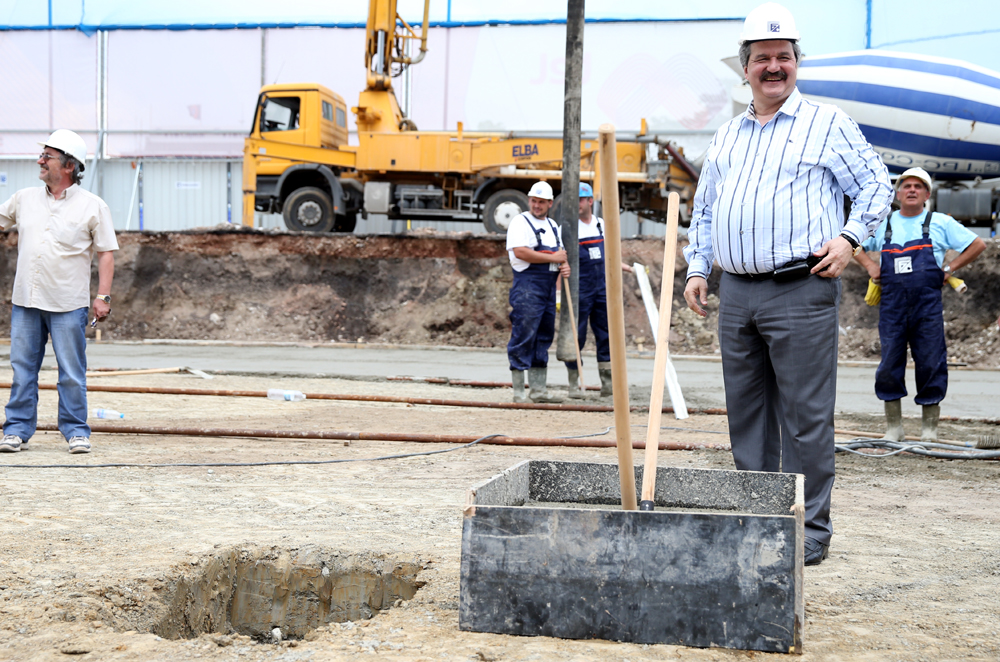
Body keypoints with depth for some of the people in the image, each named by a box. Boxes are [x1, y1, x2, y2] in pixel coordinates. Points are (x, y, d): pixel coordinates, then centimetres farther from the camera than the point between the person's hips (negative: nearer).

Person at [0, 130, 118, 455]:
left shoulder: (92, 206, -1)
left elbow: (106, 253, -1)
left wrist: (103, 297, -8)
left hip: (68, 305, -4)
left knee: (72, 373, 0)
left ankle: (76, 431, 10)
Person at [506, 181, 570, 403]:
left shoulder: (553, 226, 19)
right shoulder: (520, 222, -5)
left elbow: (561, 252, 27)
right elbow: (520, 251, -18)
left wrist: (565, 266, 3)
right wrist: (553, 258, -13)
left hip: (549, 286, 8)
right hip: (527, 286, -8)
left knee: (544, 336, 9)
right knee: (523, 337, -9)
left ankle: (538, 389, 15)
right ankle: (518, 391, -6)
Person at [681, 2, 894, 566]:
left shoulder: (828, 124, 3)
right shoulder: (727, 136, 18)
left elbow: (878, 184, 3)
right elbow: (704, 209, 25)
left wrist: (849, 236, -10)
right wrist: (698, 268, 16)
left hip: (801, 292, -5)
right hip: (736, 294, 6)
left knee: (805, 416, -5)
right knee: (746, 412, 9)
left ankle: (811, 531, 2)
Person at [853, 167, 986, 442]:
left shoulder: (940, 223, 8)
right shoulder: (882, 224, 13)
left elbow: (977, 245, 11)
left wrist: (949, 268, 4)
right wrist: (870, 265, 10)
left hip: (928, 306, -2)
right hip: (892, 305, 2)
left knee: (931, 364, -1)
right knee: (889, 365, 1)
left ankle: (930, 427, 9)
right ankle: (893, 427, 11)